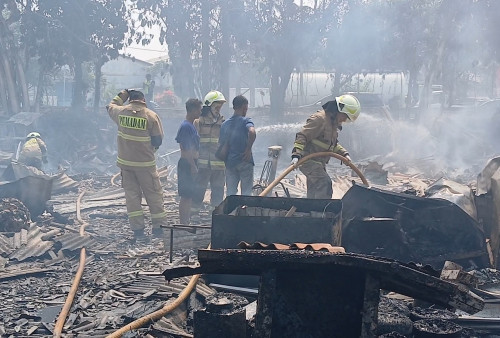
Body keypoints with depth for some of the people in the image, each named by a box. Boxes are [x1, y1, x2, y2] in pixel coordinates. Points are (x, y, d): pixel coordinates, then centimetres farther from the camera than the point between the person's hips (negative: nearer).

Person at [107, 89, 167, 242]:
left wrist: (122, 95, 27)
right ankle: (159, 227, 14)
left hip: (125, 162, 3)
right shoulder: (152, 116, -11)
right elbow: (158, 140, -6)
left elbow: (110, 106, 22)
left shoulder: (121, 112, -3)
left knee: (131, 194, 9)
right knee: (154, 195, 8)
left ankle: (138, 230, 9)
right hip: (145, 163, -3)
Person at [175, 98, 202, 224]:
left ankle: (186, 222, 20)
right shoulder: (186, 126, -16)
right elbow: (186, 149, -20)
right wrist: (193, 166, -21)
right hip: (187, 164, -10)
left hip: (191, 163, 10)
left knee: (189, 195, 13)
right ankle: (183, 223, -2)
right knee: (186, 195, -6)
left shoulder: (191, 125, 16)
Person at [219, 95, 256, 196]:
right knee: (246, 192, 4)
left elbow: (221, 144, 10)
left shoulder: (225, 124, 9)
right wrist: (248, 149, -18)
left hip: (229, 162, 5)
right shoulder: (246, 121, -8)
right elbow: (252, 132, -28)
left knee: (230, 192, 10)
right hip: (244, 161, -5)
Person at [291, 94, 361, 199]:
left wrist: (344, 154, 10)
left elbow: (333, 143, 25)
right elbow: (302, 136, -23)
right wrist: (296, 155, -34)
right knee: (325, 183, -20)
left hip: (319, 162, 10)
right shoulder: (319, 118, -18)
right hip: (309, 160, -10)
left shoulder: (334, 122, 14)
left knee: (314, 192, 15)